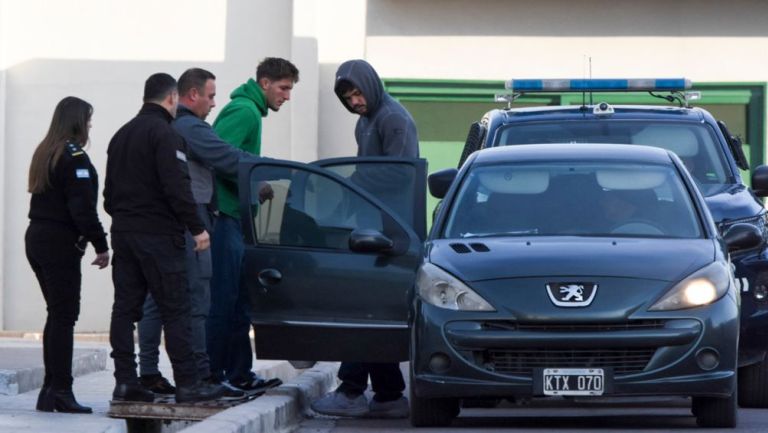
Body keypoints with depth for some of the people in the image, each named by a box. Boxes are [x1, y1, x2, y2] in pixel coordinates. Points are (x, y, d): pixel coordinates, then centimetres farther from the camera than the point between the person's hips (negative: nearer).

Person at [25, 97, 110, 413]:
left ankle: (51, 389, 13)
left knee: (56, 315, 13)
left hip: (37, 237, 9)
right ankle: (61, 391, -8)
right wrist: (101, 245, -13)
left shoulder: (43, 153, 14)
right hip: (60, 243, -9)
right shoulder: (73, 156, -13)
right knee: (64, 316, -7)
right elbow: (82, 208, -19)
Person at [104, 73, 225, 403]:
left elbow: (109, 190, 22)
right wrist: (197, 228, -15)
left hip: (123, 233, 8)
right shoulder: (165, 134, -11)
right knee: (175, 310, -6)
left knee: (125, 308, 7)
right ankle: (187, 383, -6)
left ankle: (125, 381, 5)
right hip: (157, 235, -8)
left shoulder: (121, 135, 17)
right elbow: (177, 187, -19)